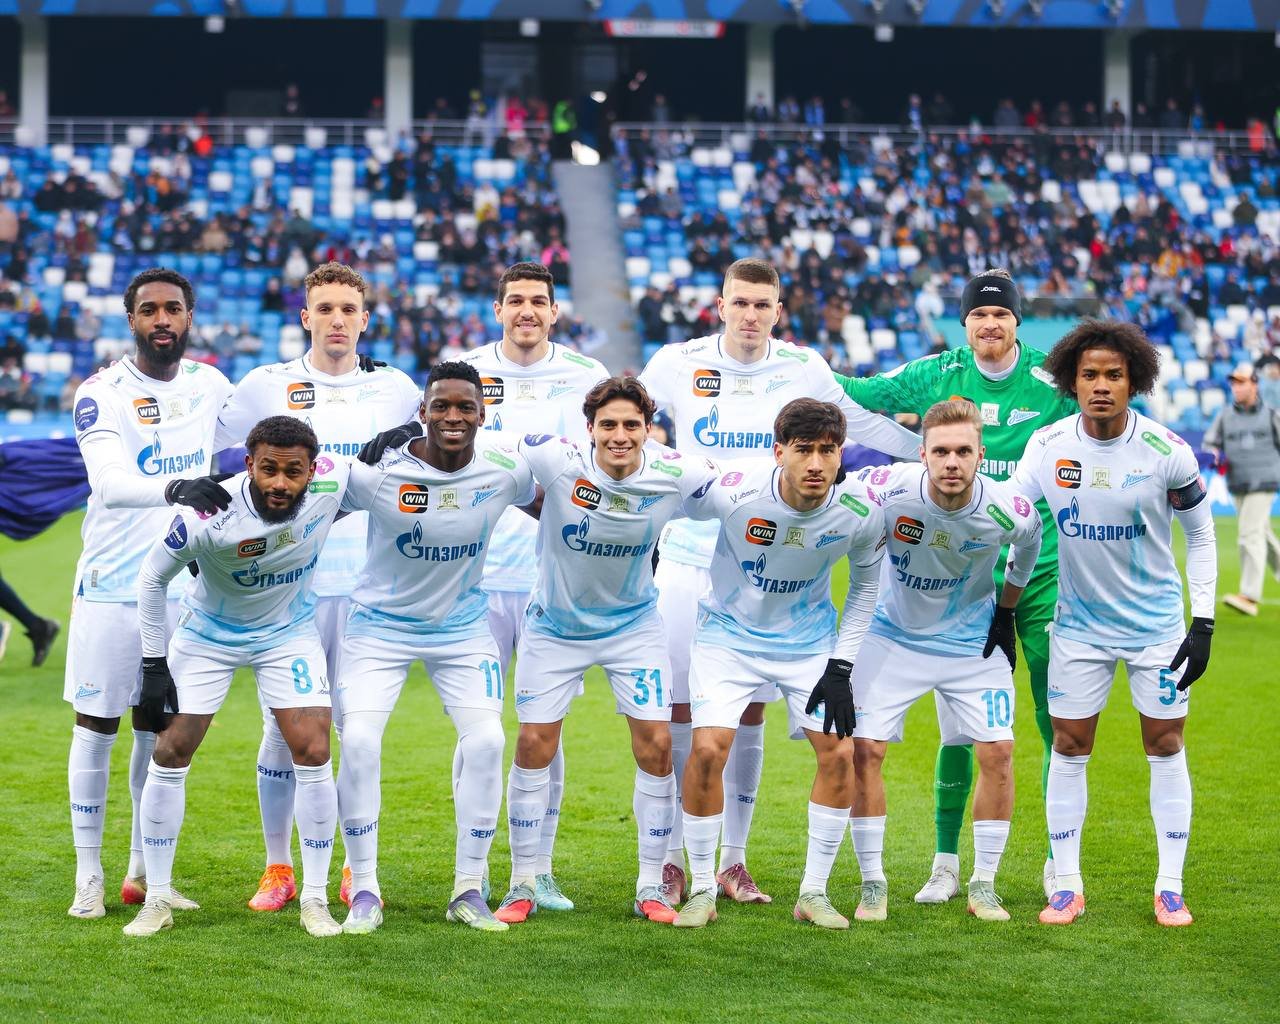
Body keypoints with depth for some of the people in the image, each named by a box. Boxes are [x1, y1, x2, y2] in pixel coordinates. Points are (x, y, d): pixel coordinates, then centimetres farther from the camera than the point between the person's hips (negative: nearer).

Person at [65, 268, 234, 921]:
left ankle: (144, 872, 21)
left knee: (160, 730, 11)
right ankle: (88, 877, 9)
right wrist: (175, 487, -47)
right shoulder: (102, 394, -13)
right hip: (111, 589, -4)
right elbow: (109, 483, -30)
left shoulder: (207, 387, 4)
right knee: (97, 727, 1)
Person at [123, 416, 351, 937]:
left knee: (313, 752, -9)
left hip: (289, 633, 2)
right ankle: (157, 900, 8)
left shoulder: (332, 483, -27)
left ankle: (316, 899, 2)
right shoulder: (209, 516, -33)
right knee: (170, 752, -5)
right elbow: (152, 578, -17)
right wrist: (154, 665, -14)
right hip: (209, 633, -2)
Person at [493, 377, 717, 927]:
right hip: (555, 626, -1)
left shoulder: (674, 477, -20)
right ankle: (522, 887, 13)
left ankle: (651, 888, 9)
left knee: (656, 746, -5)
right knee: (534, 746, -1)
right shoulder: (559, 462, -26)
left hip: (633, 624, 1)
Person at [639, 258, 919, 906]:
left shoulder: (804, 370, 0)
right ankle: (671, 859, 7)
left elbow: (863, 425, 14)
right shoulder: (678, 365, -3)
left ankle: (733, 861, 14)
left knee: (749, 715, 4)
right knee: (677, 713, -3)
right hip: (689, 559, -1)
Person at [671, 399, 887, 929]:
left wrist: (841, 665, -3)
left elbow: (865, 583, 1)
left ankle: (814, 892, 8)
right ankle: (702, 890, 1)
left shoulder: (860, 511, -20)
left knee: (839, 753, -7)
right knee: (708, 750, -16)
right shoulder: (734, 492, -28)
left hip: (810, 641, 2)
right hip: (730, 632, -2)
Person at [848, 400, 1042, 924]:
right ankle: (873, 884, 4)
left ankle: (983, 885, 6)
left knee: (997, 750, -8)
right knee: (865, 747, -10)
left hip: (972, 640, 1)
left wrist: (1006, 612, 6)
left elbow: (1029, 546, 3)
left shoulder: (1007, 510, -24)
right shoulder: (886, 489, -29)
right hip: (893, 637, 0)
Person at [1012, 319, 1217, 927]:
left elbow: (1200, 534, -3)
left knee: (1165, 748, 2)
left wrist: (1203, 623, -6)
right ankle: (1067, 888, 12)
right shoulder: (1048, 444, -10)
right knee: (1068, 748, 3)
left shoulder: (1165, 451, -14)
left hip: (1157, 623, -1)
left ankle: (1170, 890, 11)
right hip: (1080, 622, 1)